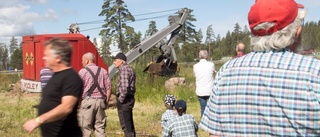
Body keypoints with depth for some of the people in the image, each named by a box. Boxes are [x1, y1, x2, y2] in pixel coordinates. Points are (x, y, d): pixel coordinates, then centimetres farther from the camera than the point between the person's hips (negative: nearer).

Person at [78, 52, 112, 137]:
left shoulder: (82, 71, -1)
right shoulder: (103, 71, 11)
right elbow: (108, 88, 7)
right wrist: (106, 101, 14)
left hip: (87, 101, -4)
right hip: (100, 101, 4)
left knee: (85, 127, 1)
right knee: (100, 127, 8)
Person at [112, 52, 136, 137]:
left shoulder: (124, 69, -14)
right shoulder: (129, 69, 16)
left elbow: (125, 87, -25)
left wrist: (120, 99, -16)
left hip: (125, 99, -10)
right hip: (129, 98, 10)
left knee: (125, 124, -5)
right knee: (129, 123, 17)